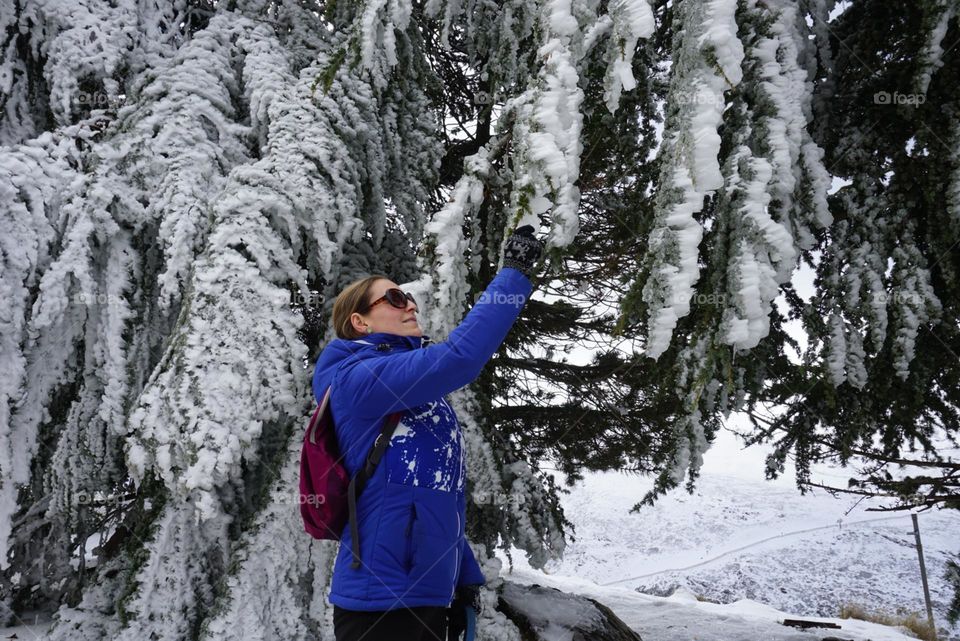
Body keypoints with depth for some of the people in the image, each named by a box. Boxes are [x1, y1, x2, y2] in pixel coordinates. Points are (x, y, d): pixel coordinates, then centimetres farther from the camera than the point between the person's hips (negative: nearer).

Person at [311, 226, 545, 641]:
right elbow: (458, 357, -28)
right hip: (379, 602, -8)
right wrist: (514, 273, -21)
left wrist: (465, 576, 16)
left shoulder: (419, 391, 13)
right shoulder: (358, 378, -13)